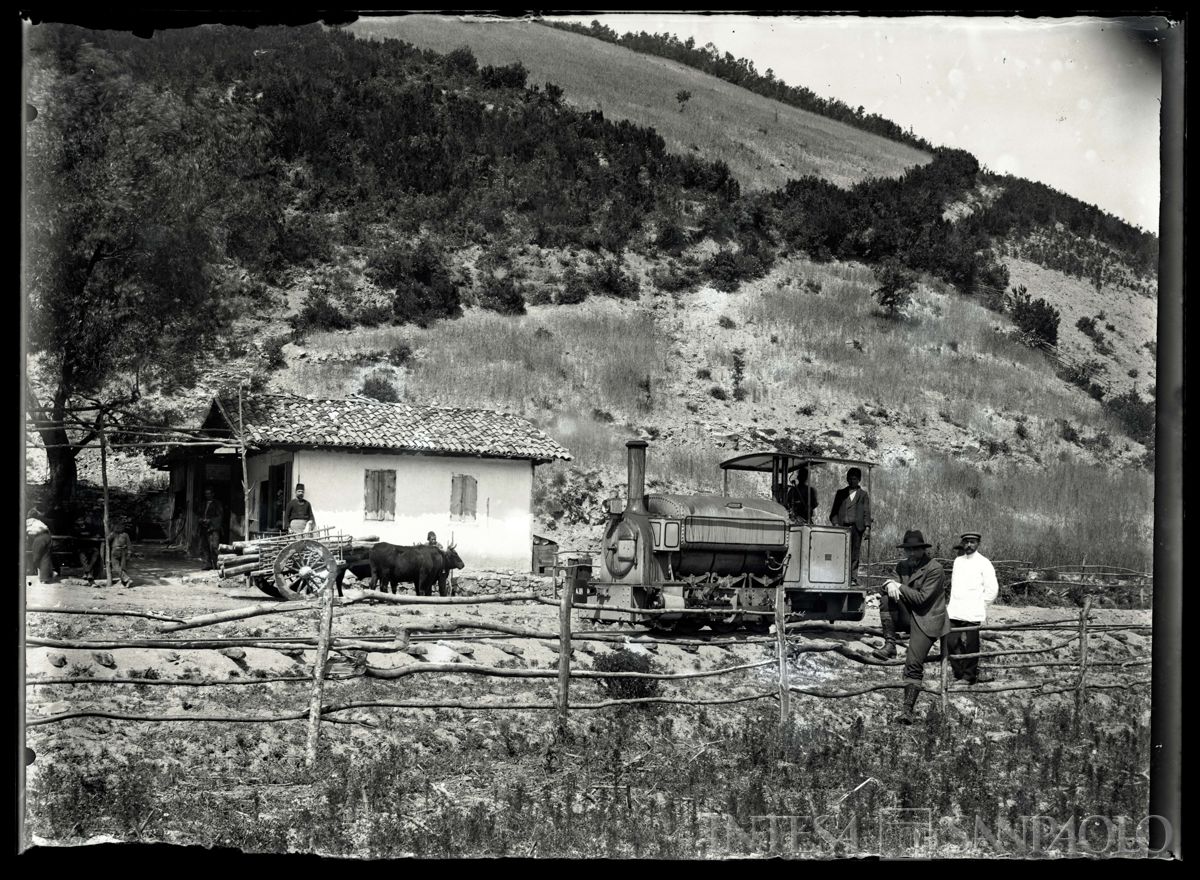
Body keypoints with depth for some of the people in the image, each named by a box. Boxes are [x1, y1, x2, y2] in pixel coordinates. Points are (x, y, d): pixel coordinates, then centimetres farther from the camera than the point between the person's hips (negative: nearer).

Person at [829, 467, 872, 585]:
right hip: (843, 526, 0)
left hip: (857, 527, 0)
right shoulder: (840, 493, 17)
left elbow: (867, 512, 8)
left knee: (855, 554, -2)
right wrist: (835, 523, -2)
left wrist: (867, 527, -4)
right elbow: (834, 511, 13)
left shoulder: (863, 494, 14)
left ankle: (853, 578, 0)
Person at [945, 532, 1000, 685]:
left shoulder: (984, 563, -2)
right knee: (951, 642, 0)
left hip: (972, 614, -5)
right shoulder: (958, 561, 15)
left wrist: (982, 606, -1)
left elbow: (992, 589, -2)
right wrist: (951, 603, 14)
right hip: (954, 612, 5)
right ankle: (958, 673, 14)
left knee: (971, 645, 0)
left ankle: (970, 676, 12)